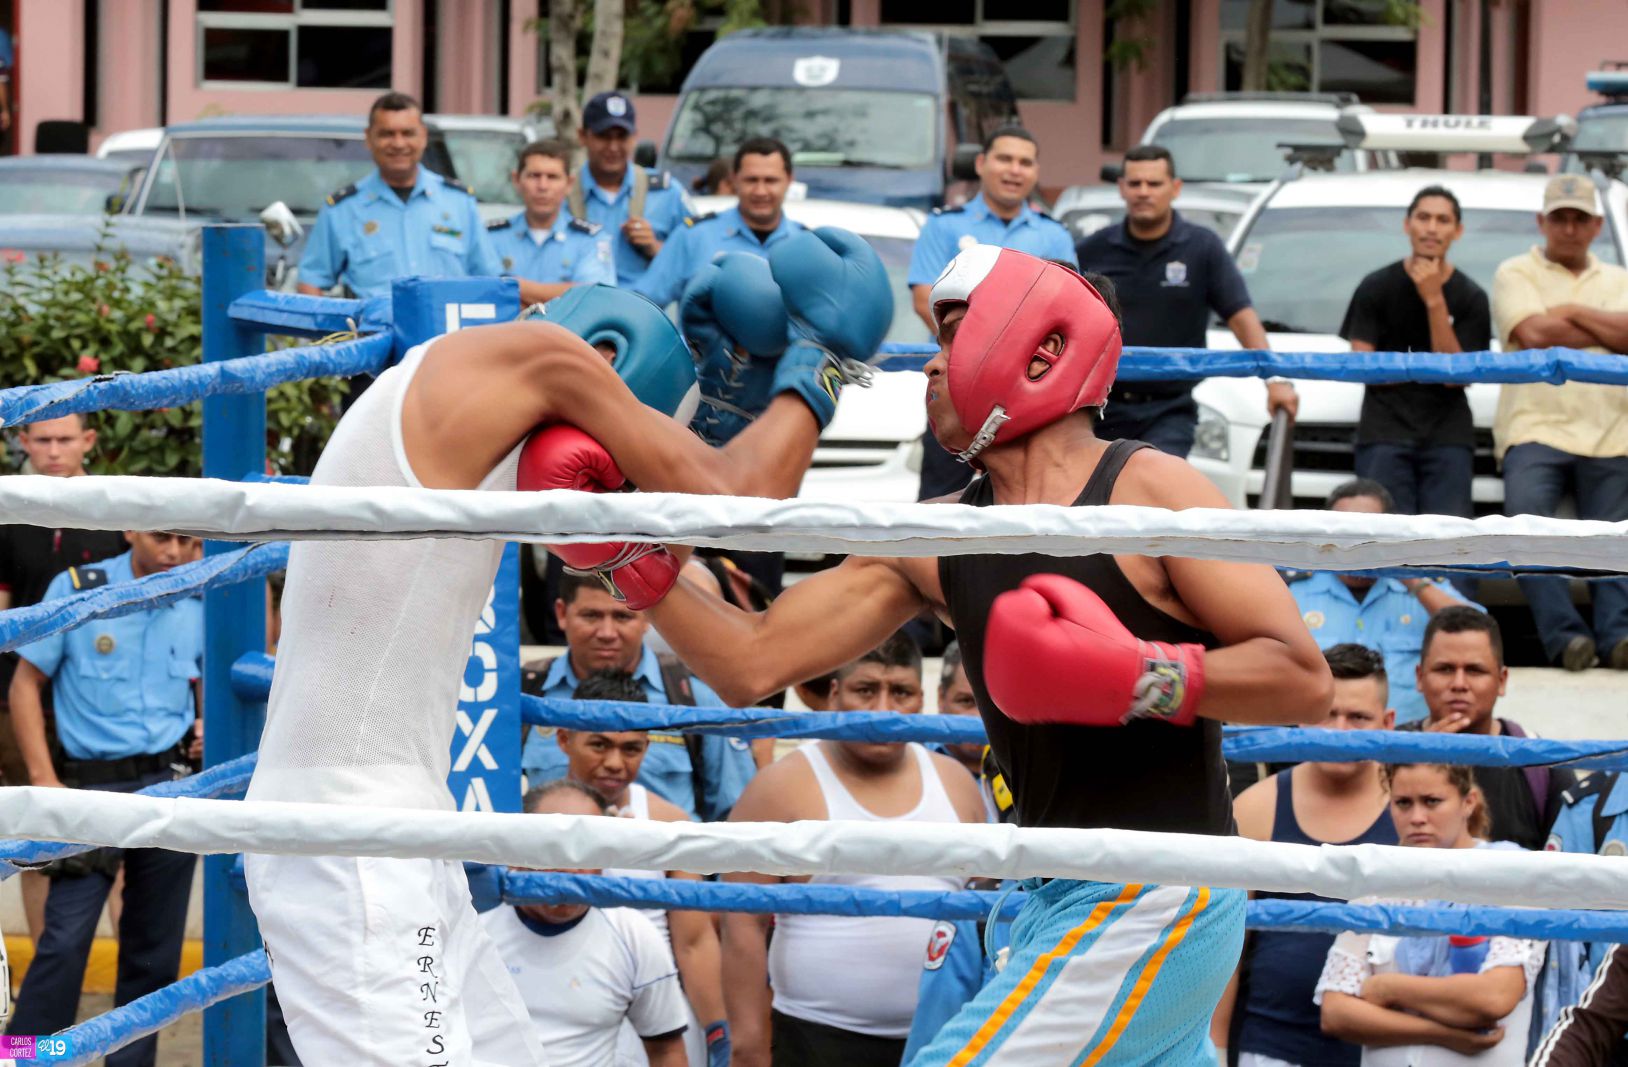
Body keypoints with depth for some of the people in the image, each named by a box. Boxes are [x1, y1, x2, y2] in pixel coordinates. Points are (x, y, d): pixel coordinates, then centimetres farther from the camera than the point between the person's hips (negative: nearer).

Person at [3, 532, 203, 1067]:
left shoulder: (199, 604, 5)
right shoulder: (75, 590, -5)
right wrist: (44, 780, -8)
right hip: (95, 785, -3)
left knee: (154, 948, 8)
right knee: (65, 939, -12)